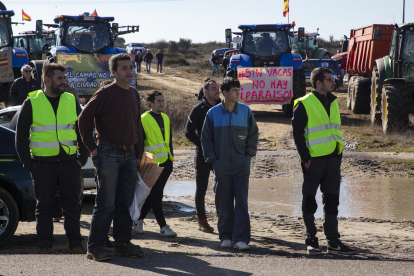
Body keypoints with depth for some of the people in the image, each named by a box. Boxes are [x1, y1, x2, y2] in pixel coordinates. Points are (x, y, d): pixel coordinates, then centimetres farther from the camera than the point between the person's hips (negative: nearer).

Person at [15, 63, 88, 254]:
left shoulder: (72, 101, 9)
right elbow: (21, 135, 4)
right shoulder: (32, 103, 2)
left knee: (71, 205, 5)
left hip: (69, 162, 2)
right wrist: (27, 162, -1)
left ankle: (75, 244, 12)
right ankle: (45, 245, 11)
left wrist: (82, 157, 6)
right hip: (42, 164, -2)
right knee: (44, 206, 4)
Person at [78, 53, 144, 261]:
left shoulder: (134, 94, 14)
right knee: (106, 204, -7)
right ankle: (94, 247, -1)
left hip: (129, 154, 7)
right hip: (109, 153, -7)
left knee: (125, 203, 10)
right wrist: (92, 148, -8)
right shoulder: (105, 94, -8)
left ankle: (122, 244, 17)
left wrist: (137, 155, 16)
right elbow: (84, 118, -8)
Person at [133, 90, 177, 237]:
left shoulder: (165, 118, 16)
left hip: (166, 162, 7)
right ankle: (163, 226, -1)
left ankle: (139, 219, 23)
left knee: (154, 194, 11)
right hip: (153, 163, -7)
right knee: (157, 196, -4)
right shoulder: (143, 120, -6)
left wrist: (171, 157, 18)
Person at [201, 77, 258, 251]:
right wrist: (212, 158, 1)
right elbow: (206, 138, 8)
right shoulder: (213, 113, 1)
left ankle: (241, 239, -5)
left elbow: (253, 134, 13)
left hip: (242, 165, 0)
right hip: (221, 165, 0)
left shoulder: (246, 111, 4)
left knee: (241, 202, -5)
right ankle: (226, 236, 17)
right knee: (224, 204, 5)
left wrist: (249, 153, 4)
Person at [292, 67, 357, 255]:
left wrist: (339, 155, 12)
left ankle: (333, 242, 11)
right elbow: (297, 132, -9)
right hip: (314, 160, -6)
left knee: (332, 201, 7)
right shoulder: (304, 104, -8)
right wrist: (305, 158, -12)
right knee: (310, 200, 3)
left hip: (332, 159, 6)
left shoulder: (333, 102, 14)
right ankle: (311, 240, 11)